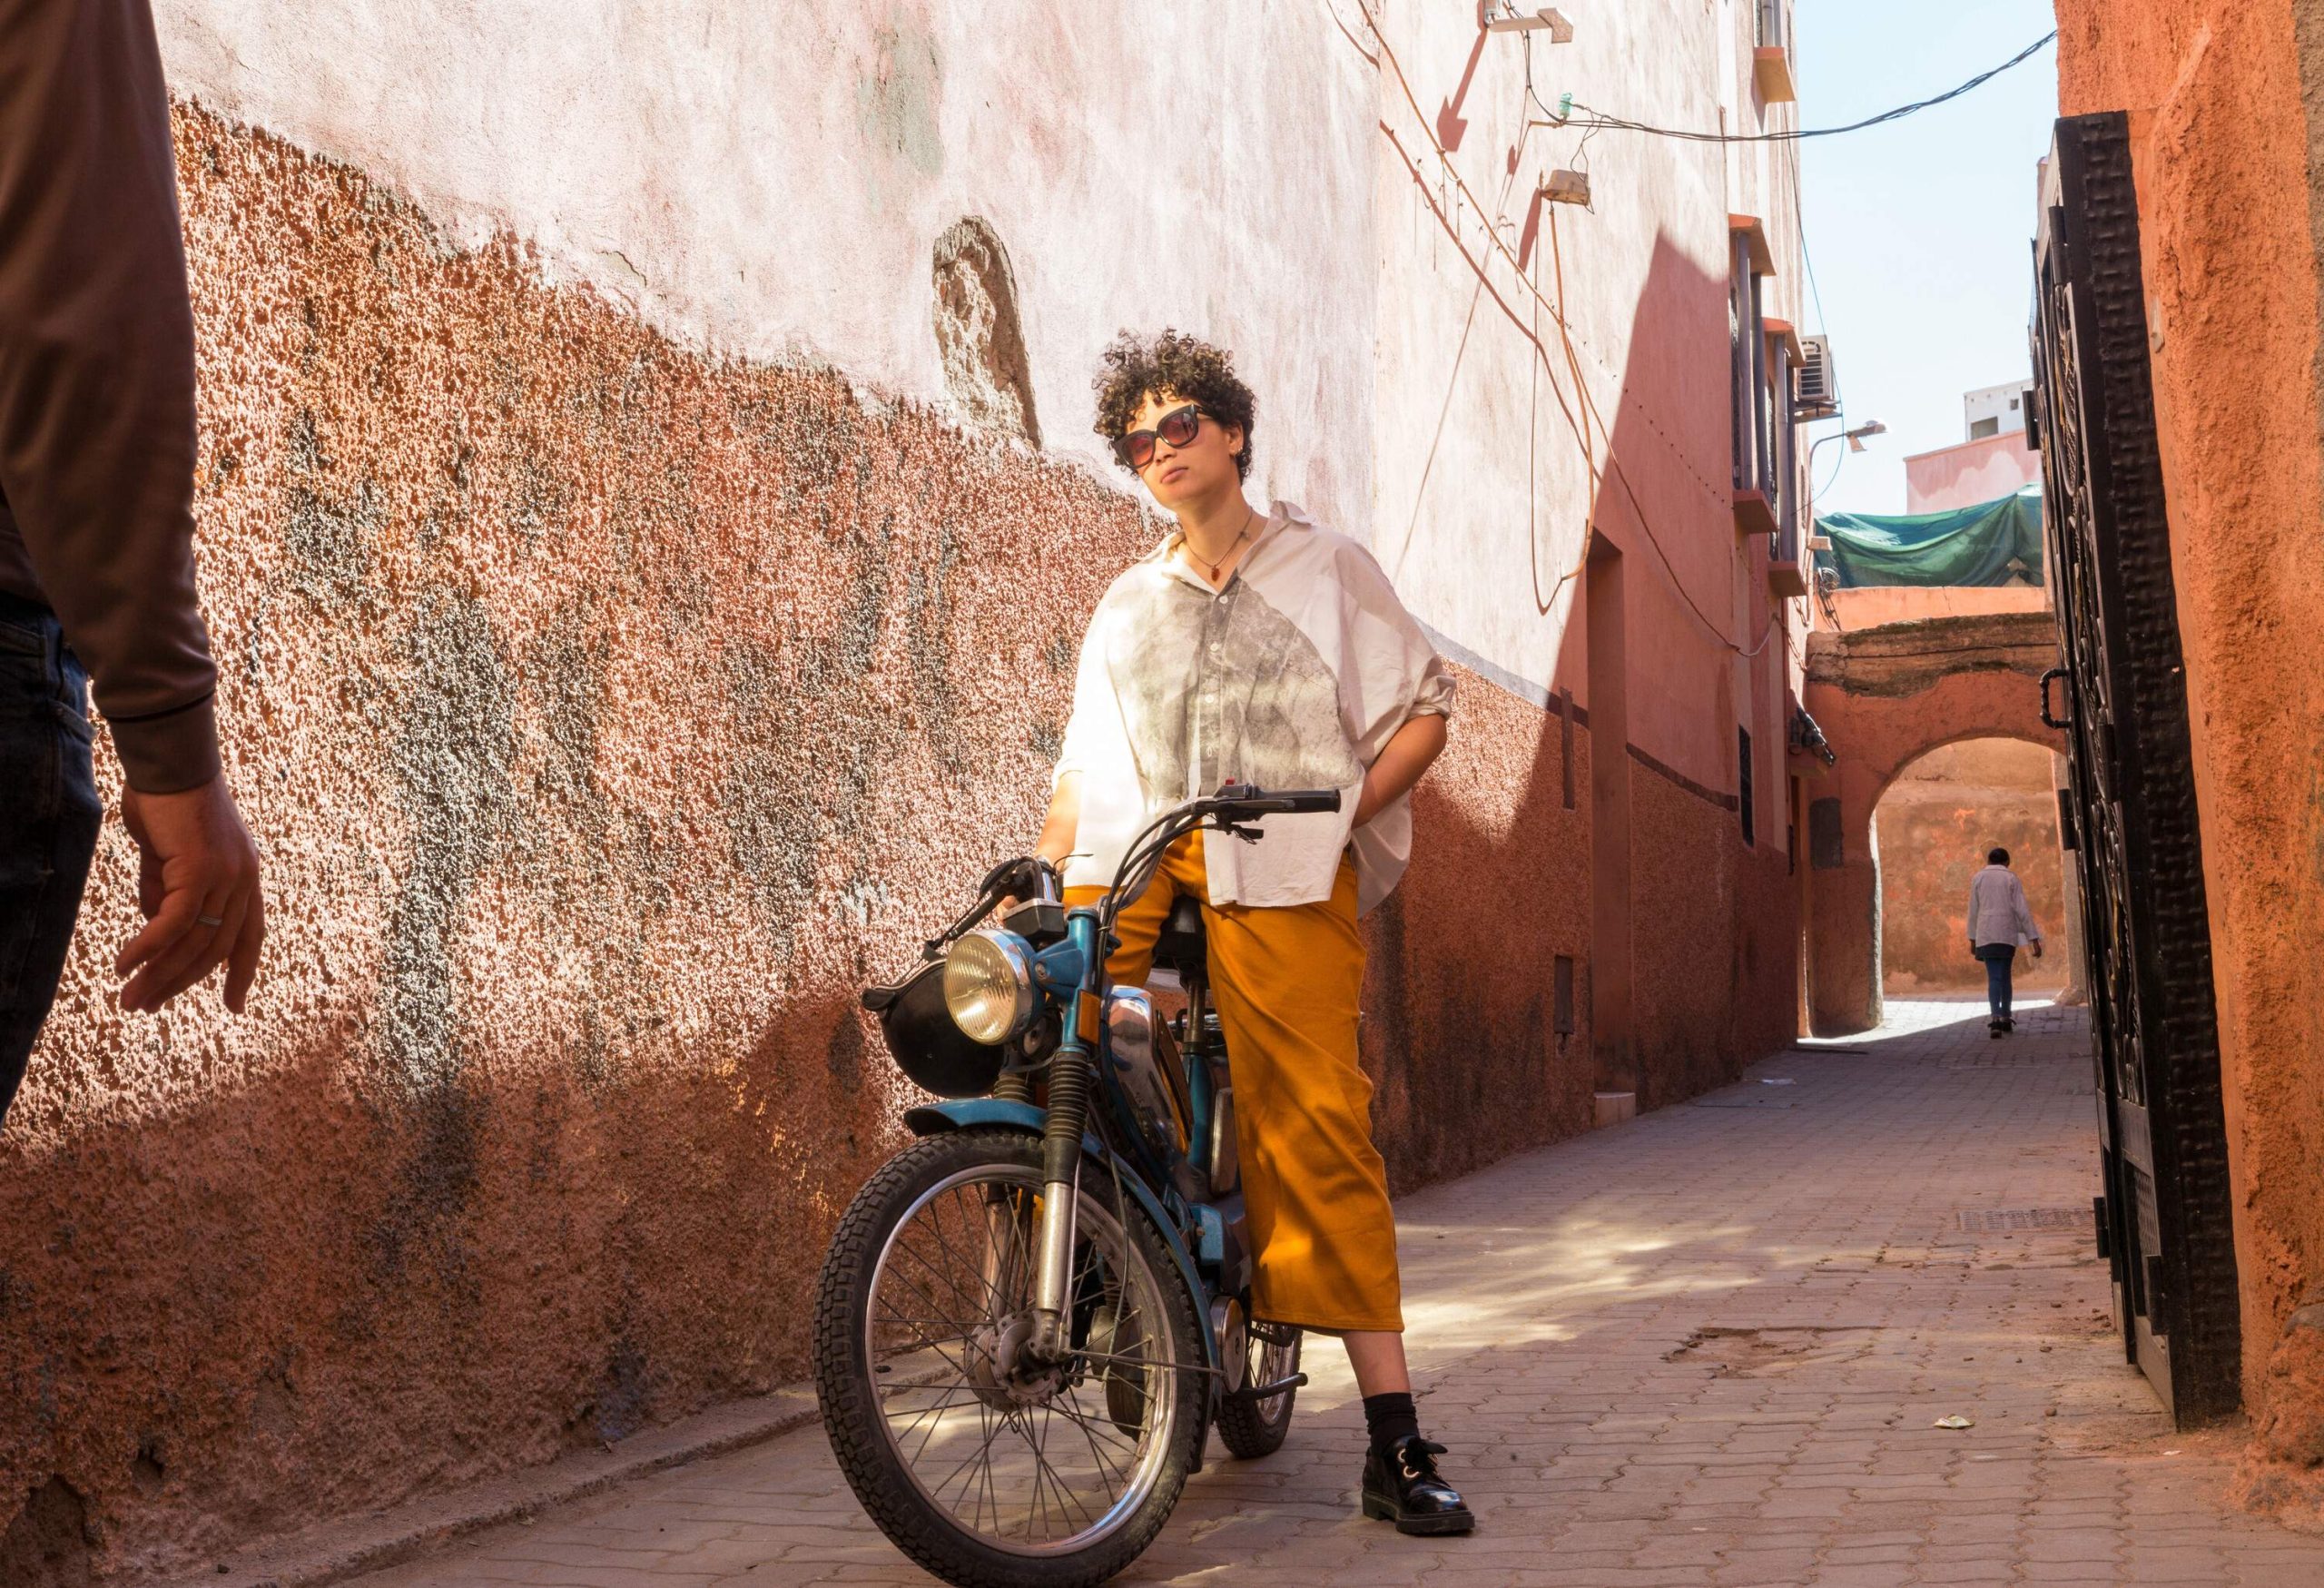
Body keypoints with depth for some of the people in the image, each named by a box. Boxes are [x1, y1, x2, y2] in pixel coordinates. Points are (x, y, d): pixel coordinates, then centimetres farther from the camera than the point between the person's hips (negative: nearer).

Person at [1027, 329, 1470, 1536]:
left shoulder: (1327, 568, 15)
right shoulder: (1129, 605, 26)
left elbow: (1425, 706, 11)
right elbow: (1088, 767, 22)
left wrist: (1344, 807, -4)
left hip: (1285, 878, -4)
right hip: (1139, 862, 4)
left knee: (1316, 1129, -15)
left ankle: (1393, 1440, -13)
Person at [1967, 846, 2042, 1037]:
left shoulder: (1978, 878, 6)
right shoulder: (2012, 878, 3)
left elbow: (1973, 911, 6)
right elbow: (2022, 911, -2)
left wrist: (1972, 938, 14)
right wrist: (2034, 939, -3)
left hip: (1986, 935, 0)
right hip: (2008, 935, 0)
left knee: (1994, 977, -5)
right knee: (2005, 976, 15)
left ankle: (1995, 1018, -23)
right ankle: (2005, 1018, 21)